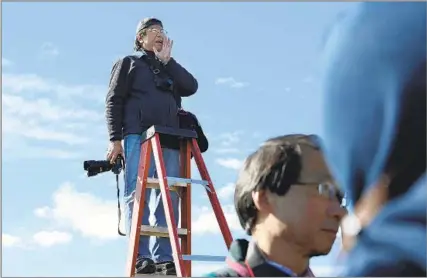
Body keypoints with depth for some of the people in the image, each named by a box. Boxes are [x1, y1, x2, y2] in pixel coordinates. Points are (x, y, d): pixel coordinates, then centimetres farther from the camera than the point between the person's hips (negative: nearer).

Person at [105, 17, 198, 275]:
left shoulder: (170, 69, 29)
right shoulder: (129, 63, 17)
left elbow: (191, 86, 9)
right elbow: (114, 101, 5)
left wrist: (167, 60, 9)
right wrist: (115, 138, -7)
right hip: (138, 136, -4)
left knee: (169, 198, -5)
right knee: (137, 194, -14)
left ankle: (164, 257, -7)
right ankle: (141, 256, -19)